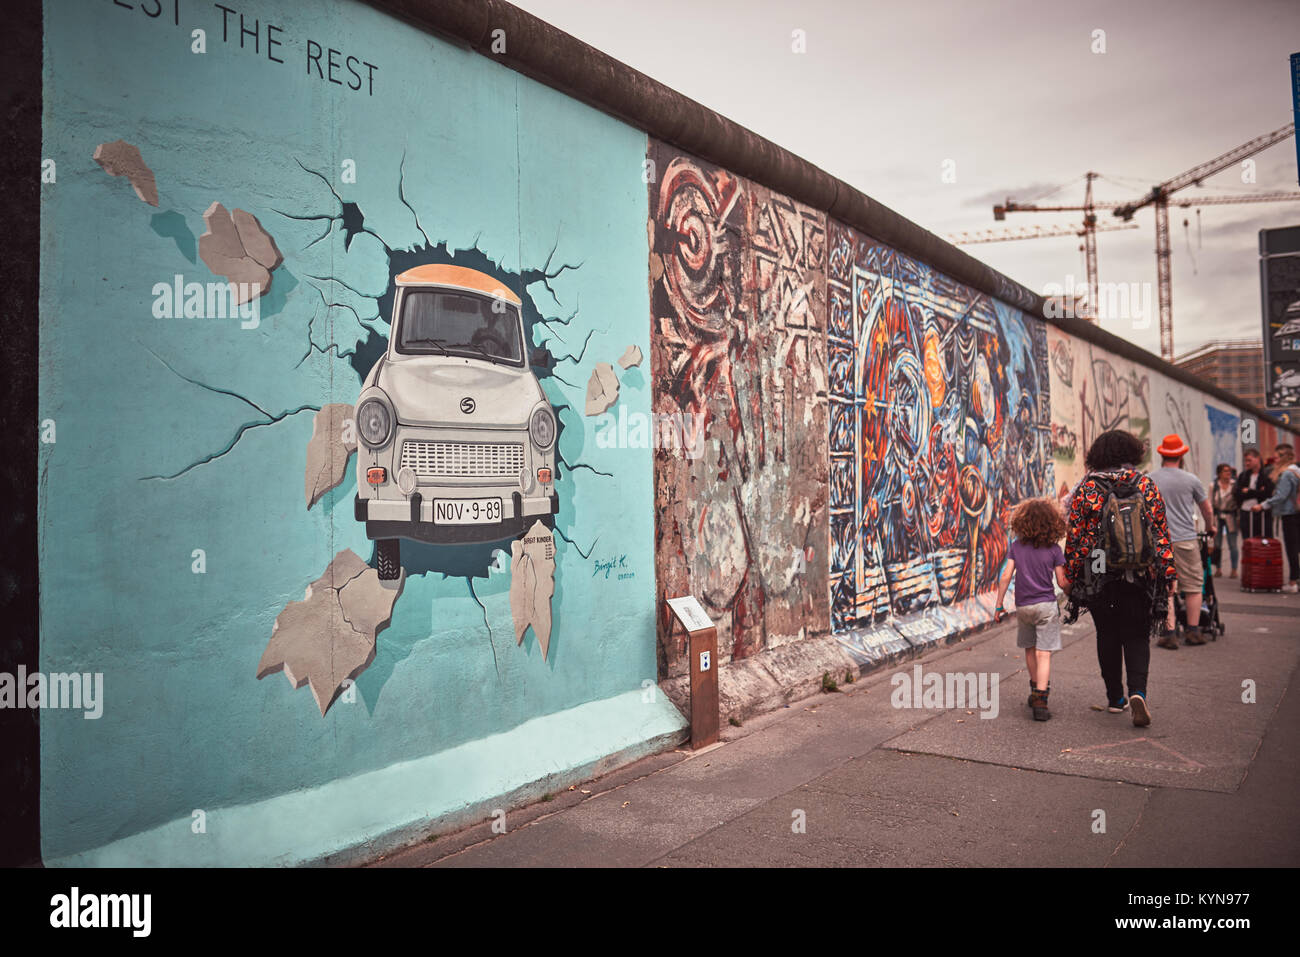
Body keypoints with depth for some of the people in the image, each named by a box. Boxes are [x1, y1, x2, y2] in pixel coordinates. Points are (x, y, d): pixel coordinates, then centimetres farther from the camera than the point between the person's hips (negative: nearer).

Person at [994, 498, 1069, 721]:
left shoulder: (1016, 546, -1)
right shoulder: (1053, 549, -5)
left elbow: (1006, 576, -5)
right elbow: (1062, 582, -3)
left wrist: (999, 605, 2)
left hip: (1023, 606, 2)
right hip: (1046, 605, -2)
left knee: (1030, 649, 20)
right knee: (1044, 654, -3)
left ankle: (1035, 691, 35)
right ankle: (1040, 700, -12)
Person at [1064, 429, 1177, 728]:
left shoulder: (1086, 488, -3)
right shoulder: (1147, 486, 0)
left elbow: (1074, 535, -4)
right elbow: (1161, 533, -1)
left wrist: (1069, 575, 4)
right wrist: (1170, 573, 4)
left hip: (1098, 576, 0)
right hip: (1139, 576, 0)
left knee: (1107, 635, 12)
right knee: (1136, 636, 8)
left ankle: (1115, 698, 19)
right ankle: (1138, 692, -12)